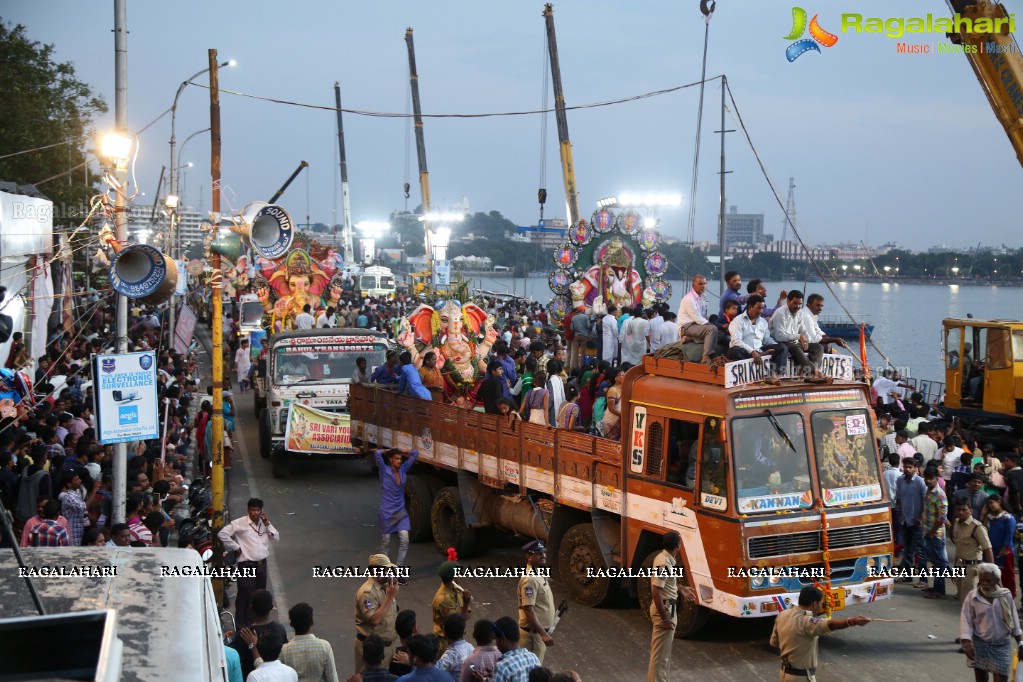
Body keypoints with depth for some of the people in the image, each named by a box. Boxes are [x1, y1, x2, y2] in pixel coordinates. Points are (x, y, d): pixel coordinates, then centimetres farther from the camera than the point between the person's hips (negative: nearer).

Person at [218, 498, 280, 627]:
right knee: (245, 596, -2)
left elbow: (276, 537, 6)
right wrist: (235, 547, -11)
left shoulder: (264, 522, 7)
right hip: (247, 565, -6)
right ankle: (242, 625, 8)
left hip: (262, 564, 6)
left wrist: (268, 524, -7)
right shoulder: (239, 523, -10)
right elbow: (222, 534, -13)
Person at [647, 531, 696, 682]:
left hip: (668, 607, 10)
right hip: (664, 609, -10)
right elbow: (656, 592, -27)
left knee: (664, 652, 19)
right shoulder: (664, 563, -25)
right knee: (660, 653, -4)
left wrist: (681, 588, 21)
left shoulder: (666, 558, 6)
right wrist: (665, 619, -24)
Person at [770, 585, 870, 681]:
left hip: (784, 673, 9)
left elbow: (774, 642, 12)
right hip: (800, 677, -9)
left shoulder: (782, 615, 0)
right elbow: (830, 624, -46)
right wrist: (852, 621, -59)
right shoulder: (805, 622, -27)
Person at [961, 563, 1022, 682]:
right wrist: (967, 643, -18)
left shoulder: (1006, 596, -2)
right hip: (980, 645, -1)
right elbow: (966, 621, -8)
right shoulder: (972, 597, -7)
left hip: (1002, 645, 1)